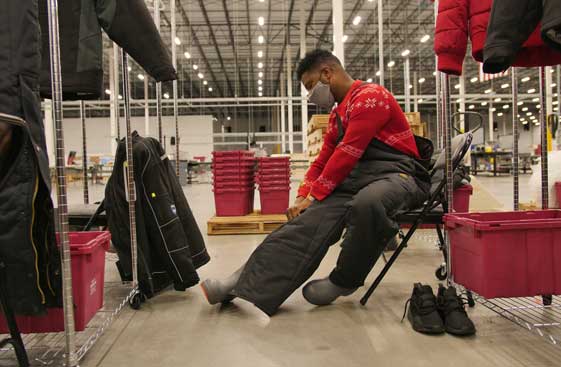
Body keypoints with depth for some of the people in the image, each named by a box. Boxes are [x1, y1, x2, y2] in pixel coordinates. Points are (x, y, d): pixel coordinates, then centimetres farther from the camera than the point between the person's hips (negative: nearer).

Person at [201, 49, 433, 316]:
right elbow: (322, 161, 22)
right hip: (357, 176, 7)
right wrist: (303, 197, 7)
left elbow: (347, 154, -16)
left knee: (367, 203, -40)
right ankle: (250, 284, -24)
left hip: (398, 173, -7)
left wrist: (314, 196, -12)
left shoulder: (370, 96, -7)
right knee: (311, 217, -17)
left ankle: (344, 282, -17)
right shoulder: (338, 114, 23)